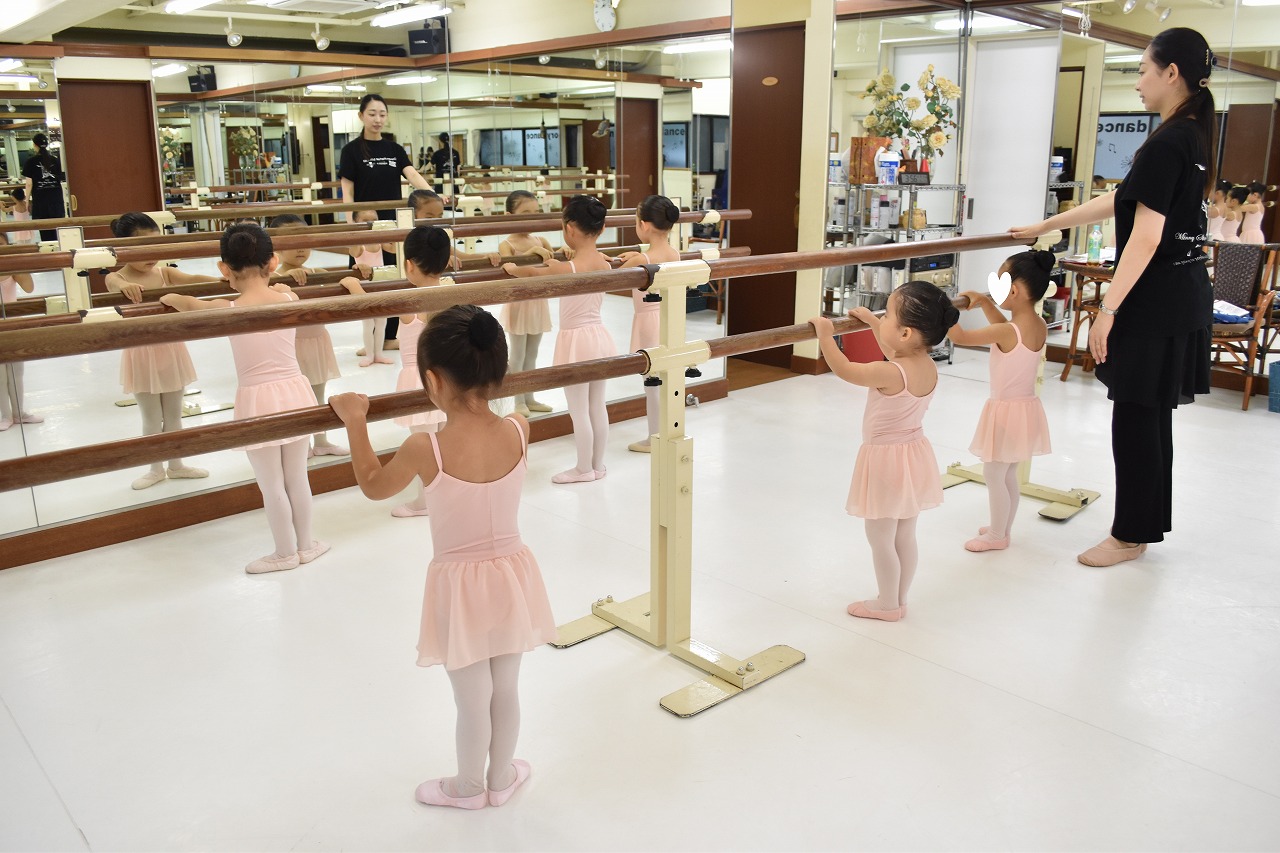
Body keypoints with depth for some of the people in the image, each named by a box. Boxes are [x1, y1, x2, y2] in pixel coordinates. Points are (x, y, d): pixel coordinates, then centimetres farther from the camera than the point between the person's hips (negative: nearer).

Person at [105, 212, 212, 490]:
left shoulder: (165, 273, -2)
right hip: (141, 355, -3)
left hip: (171, 351, 3)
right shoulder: (117, 278, -10)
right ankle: (156, 469, 27)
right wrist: (125, 286, -58)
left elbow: (192, 279, -18)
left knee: (173, 415, 16)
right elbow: (115, 283, -33)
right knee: (152, 419, 9)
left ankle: (176, 465, 32)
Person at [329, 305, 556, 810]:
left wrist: (355, 421, 5)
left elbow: (373, 486, -3)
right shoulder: (519, 430, -15)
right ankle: (501, 777, 42)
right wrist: (482, 389, 20)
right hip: (512, 575, 3)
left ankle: (468, 787, 39)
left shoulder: (425, 449, -24)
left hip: (461, 585, -3)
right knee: (506, 689, 21)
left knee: (472, 699, 16)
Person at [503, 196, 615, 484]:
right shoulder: (605, 263, -2)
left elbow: (533, 273, -3)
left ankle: (584, 468, 16)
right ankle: (598, 464, 25)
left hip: (575, 341, -7)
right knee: (597, 405, 14)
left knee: (578, 410, 5)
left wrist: (511, 268, 16)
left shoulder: (567, 269, -21)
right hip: (598, 336, 7)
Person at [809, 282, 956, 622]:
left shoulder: (889, 374, -28)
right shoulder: (928, 366, -3)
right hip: (913, 454, 8)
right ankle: (900, 599, 32)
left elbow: (843, 369, -22)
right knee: (905, 536, 19)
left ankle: (887, 604, 22)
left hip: (886, 459, -8)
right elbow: (895, 352, 17)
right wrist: (871, 320, 25)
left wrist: (826, 334, -11)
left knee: (880, 537, 9)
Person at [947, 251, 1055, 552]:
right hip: (1026, 407, 9)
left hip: (1006, 411, -9)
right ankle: (1003, 529, 32)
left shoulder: (1007, 332, -25)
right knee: (1009, 475, 20)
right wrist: (984, 302, 10)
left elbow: (960, 337, -22)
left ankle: (996, 535, 17)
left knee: (994, 476, 6)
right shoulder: (1040, 325, -1)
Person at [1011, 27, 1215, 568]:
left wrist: (1108, 310, -19)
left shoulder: (1167, 144, -17)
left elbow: (1146, 238, -21)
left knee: (1135, 417, -1)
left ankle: (1130, 534, 10)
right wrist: (1045, 226, 24)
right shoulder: (1193, 137, 14)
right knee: (1153, 415, 17)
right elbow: (1117, 203, 19)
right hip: (1182, 295, 10)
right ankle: (1149, 521, 28)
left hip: (1156, 301, -10)